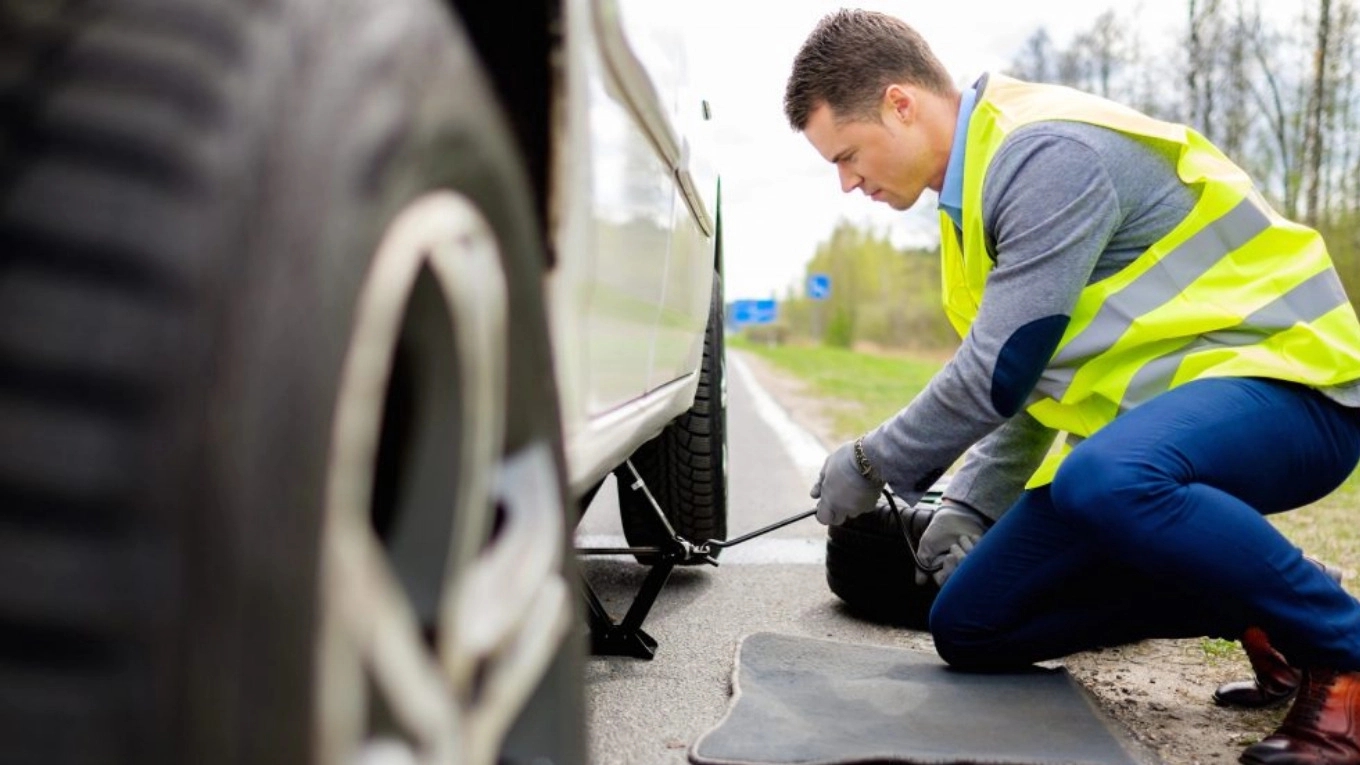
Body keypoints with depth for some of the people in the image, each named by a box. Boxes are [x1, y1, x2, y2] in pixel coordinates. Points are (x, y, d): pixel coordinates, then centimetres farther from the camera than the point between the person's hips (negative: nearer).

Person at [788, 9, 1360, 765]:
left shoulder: (1050, 156, -21)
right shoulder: (983, 180, 10)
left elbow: (1002, 371, -23)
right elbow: (1028, 374, 19)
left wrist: (874, 463, -7)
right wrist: (969, 505, 13)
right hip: (1150, 413, 9)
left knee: (1106, 481, -42)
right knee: (971, 627, 3)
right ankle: (1257, 610, 11)